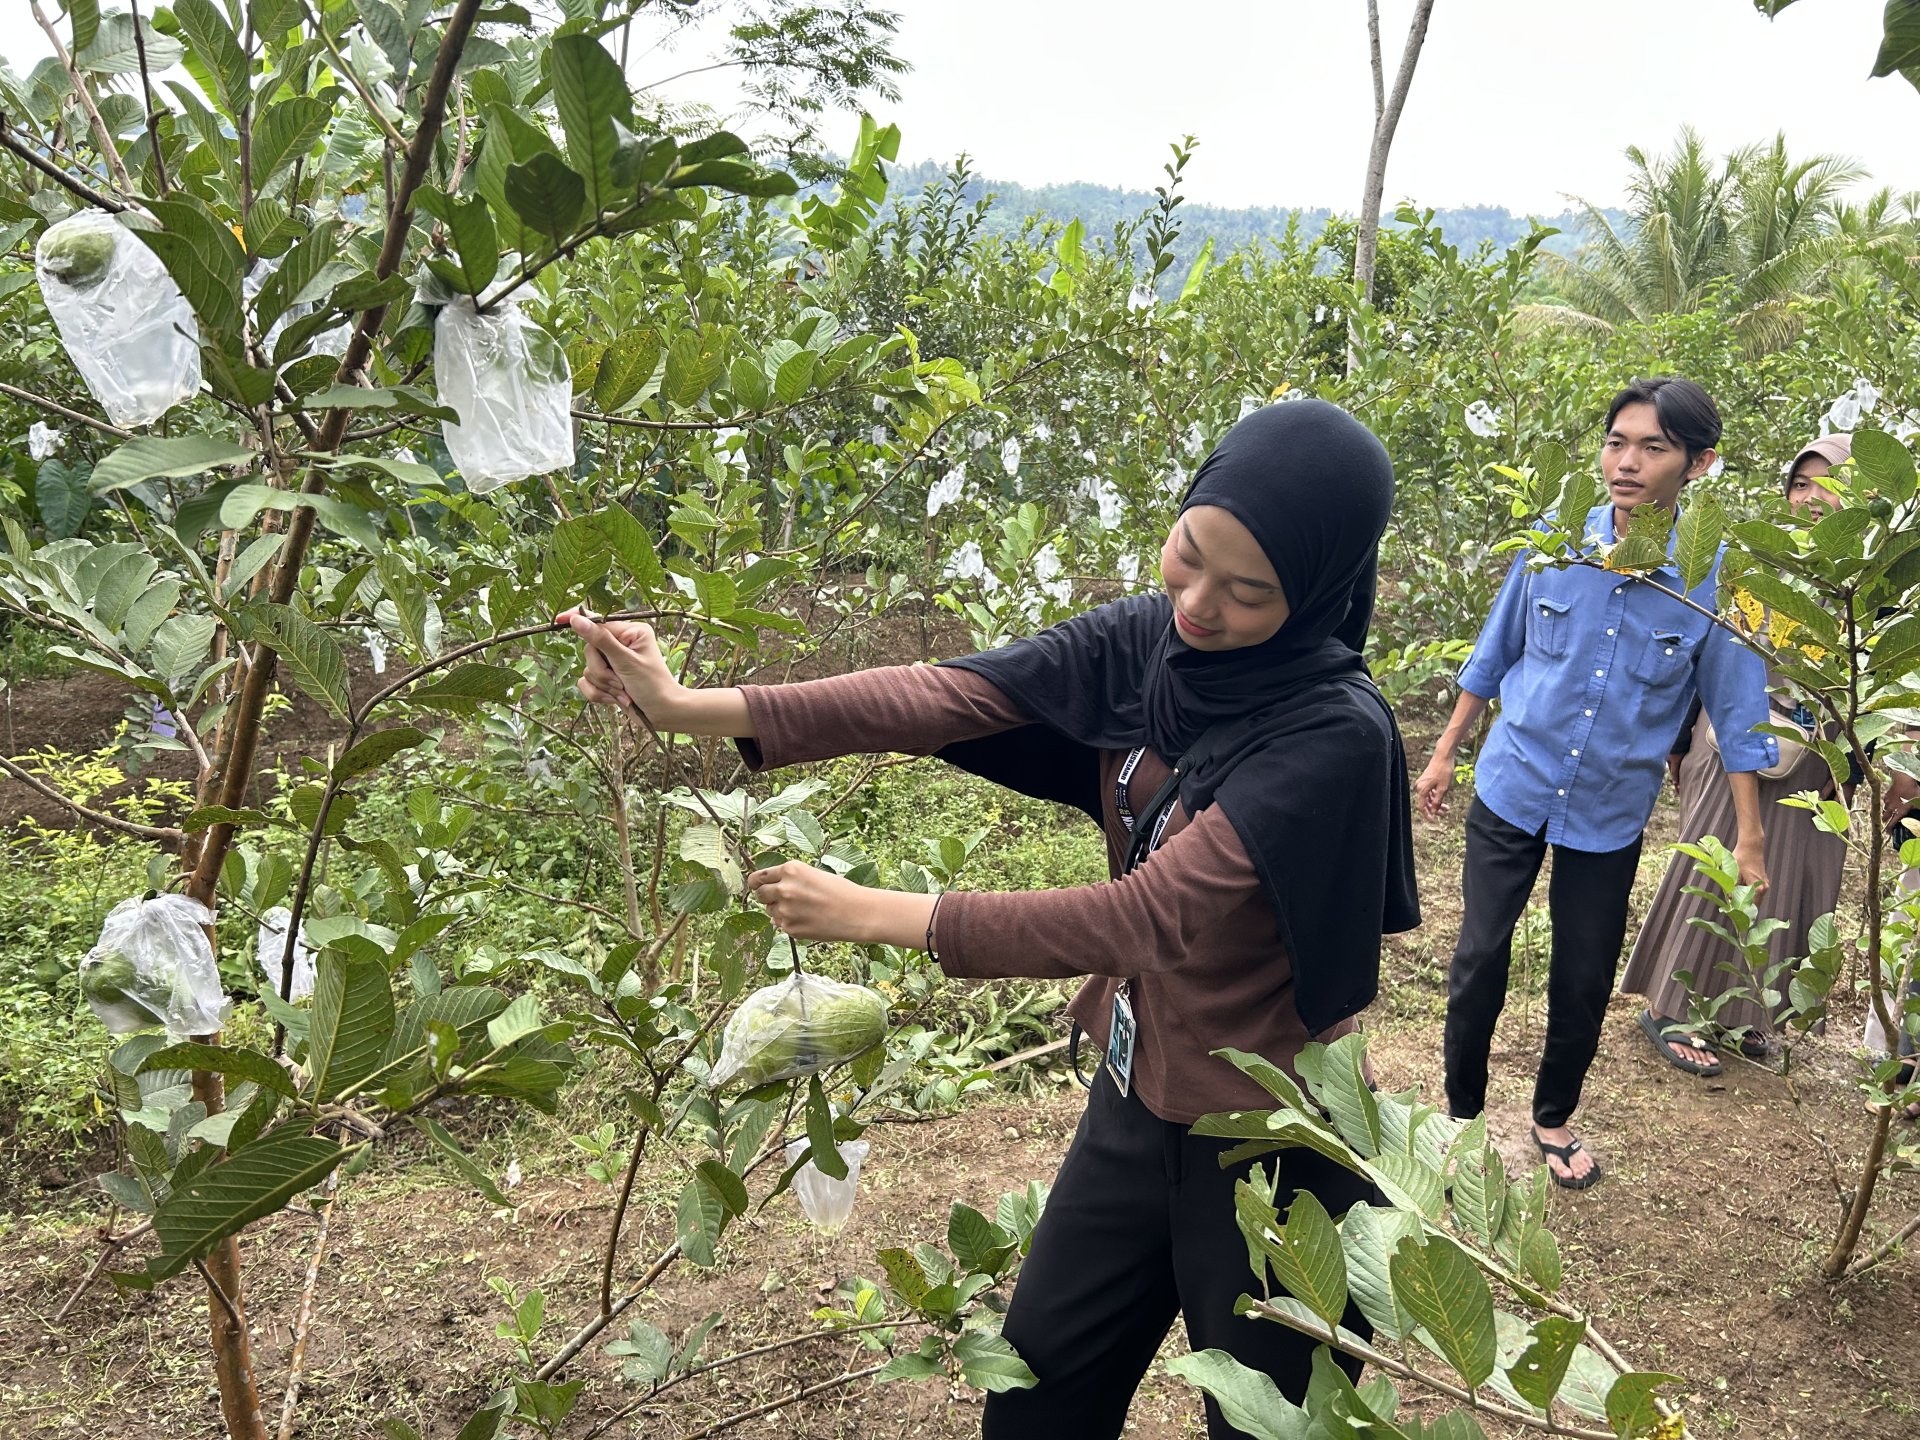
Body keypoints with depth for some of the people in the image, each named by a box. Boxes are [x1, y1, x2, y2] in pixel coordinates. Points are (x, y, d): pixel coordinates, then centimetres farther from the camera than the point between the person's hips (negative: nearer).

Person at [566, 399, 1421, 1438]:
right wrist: (693, 708, -25)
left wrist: (878, 915, -23)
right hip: (1136, 1099, 6)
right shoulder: (1144, 641, -9)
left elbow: (1144, 915, -29)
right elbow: (945, 696, -16)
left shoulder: (1334, 736, -27)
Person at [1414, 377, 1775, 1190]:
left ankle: (1554, 1120, 37)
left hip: (1611, 814, 0)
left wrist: (1750, 841, -2)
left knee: (1584, 981, 12)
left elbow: (1736, 712, -4)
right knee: (1479, 961, 3)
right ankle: (1462, 1113, 25)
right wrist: (1444, 754, 8)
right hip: (1512, 789, 0)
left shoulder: (1717, 580, -13)